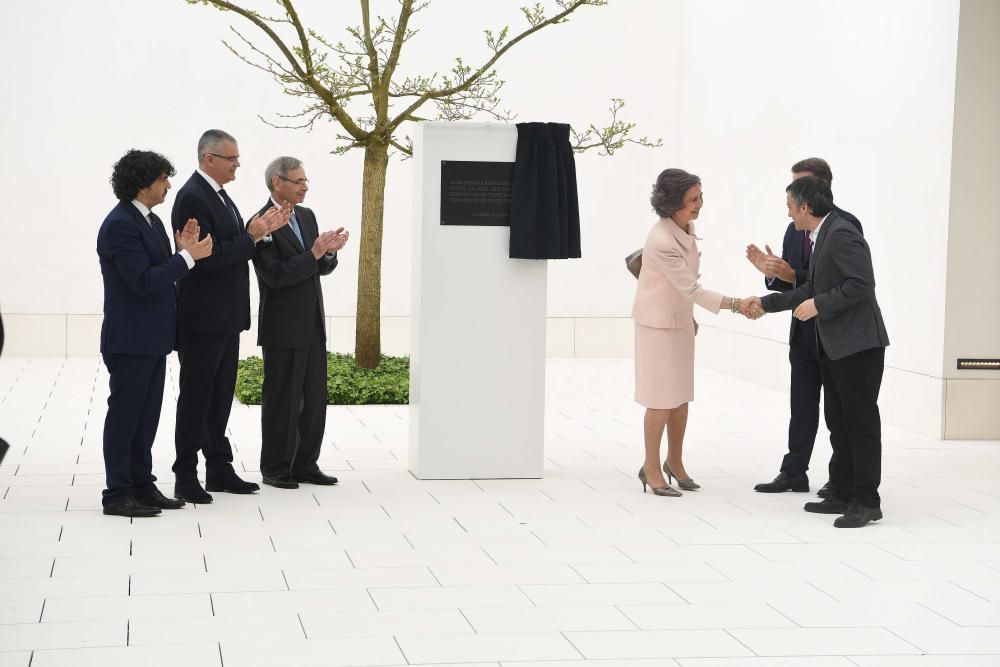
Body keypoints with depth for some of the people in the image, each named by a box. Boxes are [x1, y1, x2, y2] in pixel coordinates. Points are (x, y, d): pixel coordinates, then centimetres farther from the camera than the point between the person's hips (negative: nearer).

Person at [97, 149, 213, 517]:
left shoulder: (151, 221, 13)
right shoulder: (120, 225, -17)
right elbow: (142, 282, -23)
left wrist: (182, 249, -2)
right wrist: (187, 256, -19)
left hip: (152, 337, 9)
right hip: (130, 338, -9)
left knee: (146, 416, 14)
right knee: (124, 414, -2)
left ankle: (142, 485, 22)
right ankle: (117, 494, 4)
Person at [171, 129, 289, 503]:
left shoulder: (218, 195, 14)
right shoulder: (192, 197, -16)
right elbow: (206, 256, -23)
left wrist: (261, 231, 2)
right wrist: (252, 236, -18)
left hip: (226, 317, 9)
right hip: (202, 318, -9)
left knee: (220, 396, 14)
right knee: (195, 397, -2)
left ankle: (219, 468, 22)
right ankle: (186, 477, 6)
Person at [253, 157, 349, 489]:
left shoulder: (307, 216, 11)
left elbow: (323, 269, 14)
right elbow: (275, 275, -20)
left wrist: (329, 252, -7)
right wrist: (314, 253, -24)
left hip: (312, 325, 8)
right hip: (283, 328, -7)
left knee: (315, 399, 10)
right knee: (282, 400, 0)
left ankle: (305, 465, 19)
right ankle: (275, 469, 11)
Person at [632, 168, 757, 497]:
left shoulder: (686, 226, -2)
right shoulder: (662, 241, -28)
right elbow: (692, 288, -26)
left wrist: (690, 314, 17)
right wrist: (735, 304, -27)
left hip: (681, 320, 8)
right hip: (658, 323, -8)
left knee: (681, 395, 12)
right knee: (662, 398, -1)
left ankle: (675, 462, 25)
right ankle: (651, 468, 12)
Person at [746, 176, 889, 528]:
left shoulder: (842, 234, -17)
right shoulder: (821, 236, 14)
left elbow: (861, 284, -23)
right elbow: (812, 289, 21)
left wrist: (818, 305, -18)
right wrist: (766, 303, 20)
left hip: (858, 344, -10)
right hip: (834, 347, 10)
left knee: (861, 422, -5)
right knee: (839, 423, 14)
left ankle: (867, 501, 0)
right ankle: (843, 494, 21)